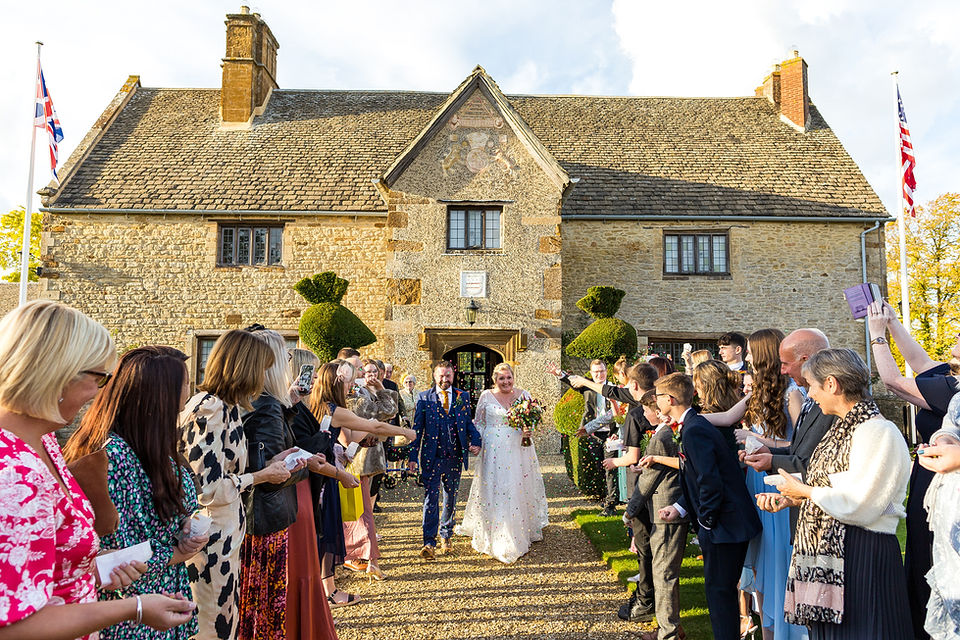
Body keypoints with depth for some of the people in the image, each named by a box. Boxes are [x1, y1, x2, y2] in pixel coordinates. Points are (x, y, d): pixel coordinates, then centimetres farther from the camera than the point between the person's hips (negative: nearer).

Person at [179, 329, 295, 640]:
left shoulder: (223, 407, 8)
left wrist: (270, 463, 9)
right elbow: (210, 490, -25)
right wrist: (262, 476, -13)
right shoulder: (209, 409, -22)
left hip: (225, 536, 9)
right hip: (211, 541, -9)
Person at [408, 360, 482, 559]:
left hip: (455, 456, 3)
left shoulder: (463, 397, 8)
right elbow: (417, 429, 1)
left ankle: (446, 537, 30)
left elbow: (469, 423, 10)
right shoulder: (423, 398, 2)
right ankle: (429, 543, -2)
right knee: (431, 498, -6)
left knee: (450, 498, 13)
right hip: (432, 456, -2)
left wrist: (475, 442, -9)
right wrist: (413, 456, -5)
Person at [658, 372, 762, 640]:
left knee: (719, 590, 1)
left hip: (725, 525, -10)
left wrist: (707, 519, -13)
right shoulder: (692, 425, 11)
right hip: (731, 522, 10)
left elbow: (710, 482, -27)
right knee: (720, 589, 19)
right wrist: (680, 507, 9)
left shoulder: (694, 431, -22)